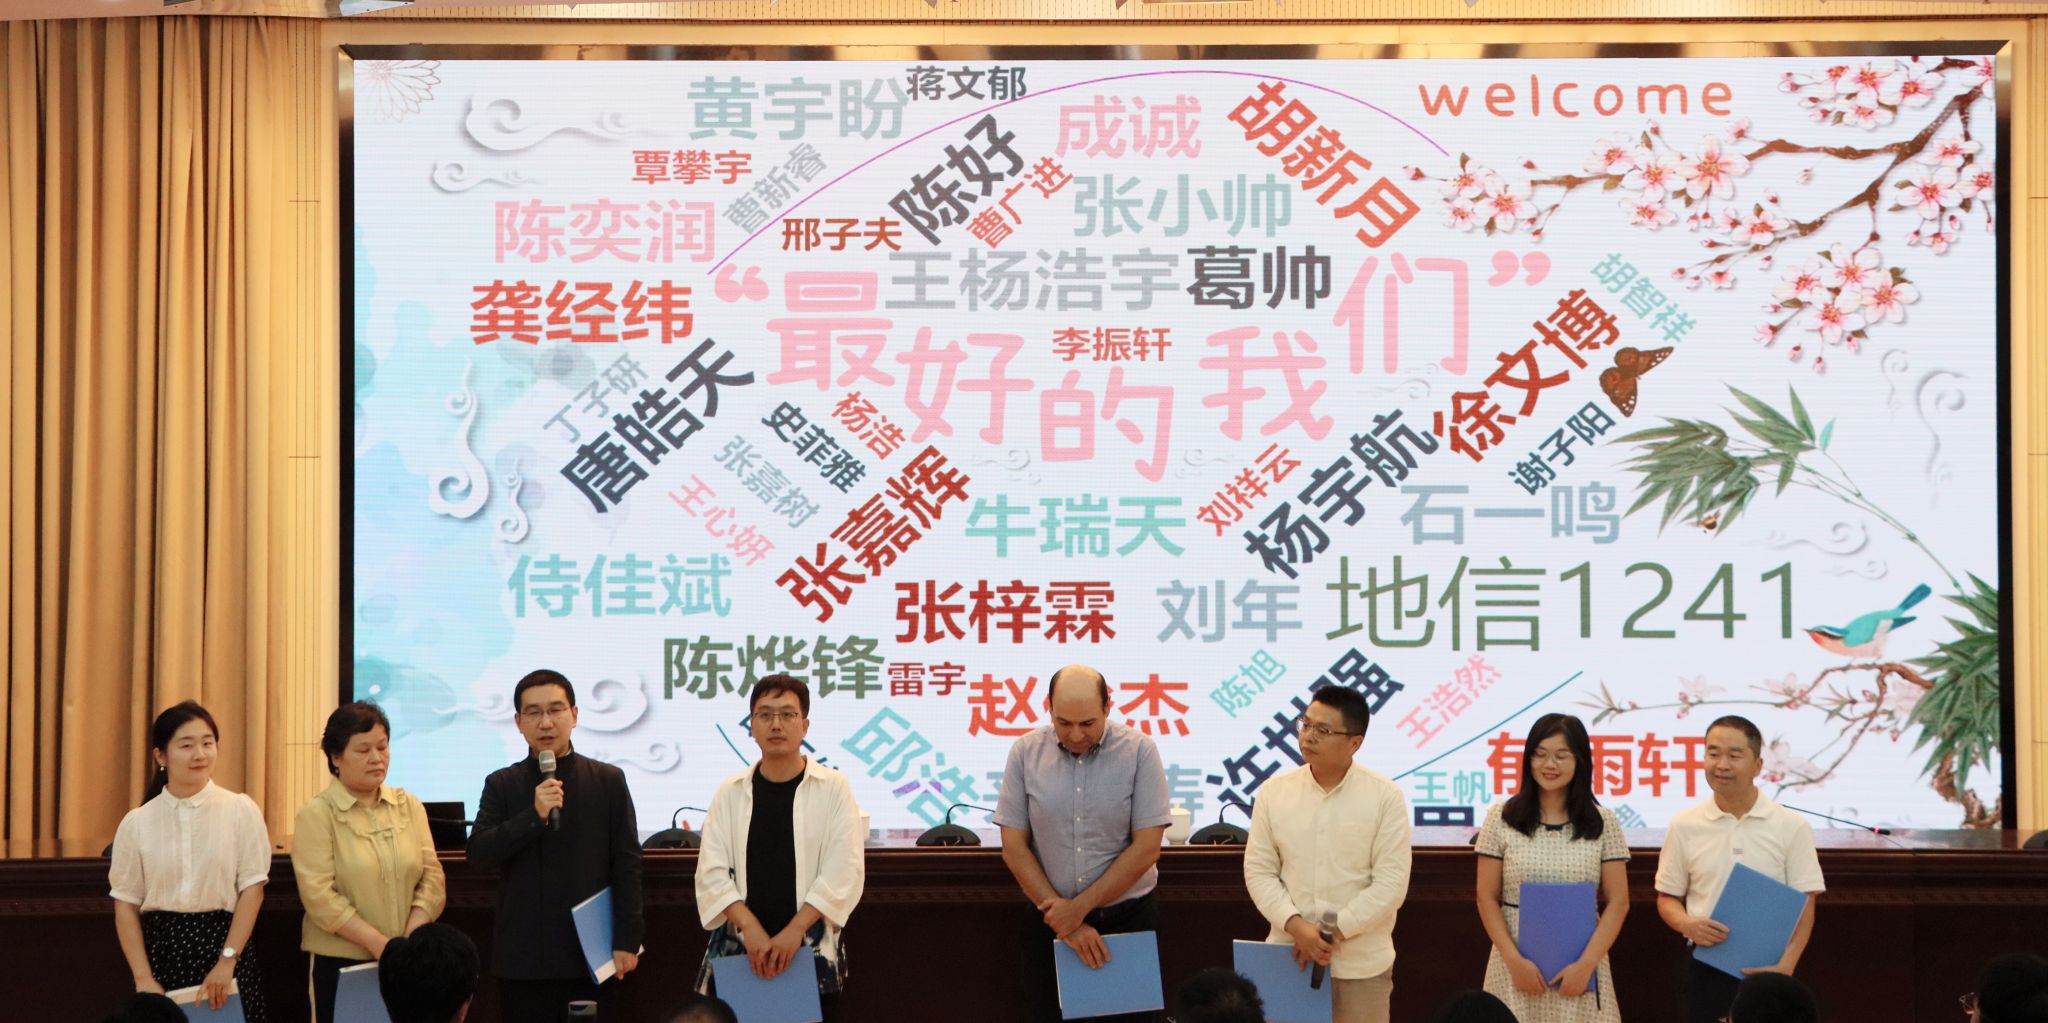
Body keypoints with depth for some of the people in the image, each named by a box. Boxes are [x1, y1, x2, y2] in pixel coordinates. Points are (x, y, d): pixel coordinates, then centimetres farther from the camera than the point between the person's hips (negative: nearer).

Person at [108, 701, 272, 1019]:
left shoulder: (241, 810, -1)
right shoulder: (136, 823, 3)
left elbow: (252, 889, -4)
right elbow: (126, 904, 3)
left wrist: (227, 962, -11)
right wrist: (143, 978, -5)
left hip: (223, 943, -1)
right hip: (161, 949, 1)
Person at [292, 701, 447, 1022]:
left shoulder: (409, 806, 8)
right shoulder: (317, 814, -4)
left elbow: (432, 877, 4)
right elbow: (320, 895, -12)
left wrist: (410, 942, -10)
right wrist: (379, 944, -18)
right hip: (341, 964, -3)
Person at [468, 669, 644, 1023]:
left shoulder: (609, 781, 4)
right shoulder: (502, 785, 6)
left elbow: (627, 865, 2)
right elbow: (478, 853, -4)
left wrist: (627, 941, -5)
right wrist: (534, 816, -17)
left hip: (591, 955, -1)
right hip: (523, 958, 1)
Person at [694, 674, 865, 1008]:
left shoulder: (834, 788, 0)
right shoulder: (730, 792, 6)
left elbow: (844, 871, -6)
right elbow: (712, 871, 1)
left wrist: (794, 930, -14)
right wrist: (750, 926, -14)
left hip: (813, 949, -1)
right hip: (739, 945, 1)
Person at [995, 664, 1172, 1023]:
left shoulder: (1139, 751, -6)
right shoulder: (1026, 753, -2)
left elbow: (1146, 848, -9)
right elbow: (1014, 847, -2)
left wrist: (1079, 907, -11)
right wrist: (1066, 922, -8)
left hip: (1127, 921, -1)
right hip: (1050, 924, 1)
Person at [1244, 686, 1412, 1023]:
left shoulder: (1385, 796, -4)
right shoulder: (1274, 791, 3)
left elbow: (1391, 882, -8)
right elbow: (1258, 871, 3)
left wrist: (1336, 931, -14)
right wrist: (1295, 926, -12)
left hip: (1362, 964, -2)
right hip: (1288, 957, 2)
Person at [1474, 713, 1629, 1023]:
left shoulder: (1602, 822, 4)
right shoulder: (1501, 818, 3)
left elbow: (1618, 903, 2)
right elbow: (1487, 899, 3)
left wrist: (1586, 964, -8)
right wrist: (1515, 960, -8)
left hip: (1580, 966, 0)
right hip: (1517, 962, 0)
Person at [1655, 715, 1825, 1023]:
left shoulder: (1792, 827, 0)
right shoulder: (1684, 826, 4)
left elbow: (1804, 904, -2)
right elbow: (1667, 898, 10)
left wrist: (1786, 964, -16)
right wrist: (1686, 924, -13)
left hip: (1767, 968, -1)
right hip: (1705, 966, 1)